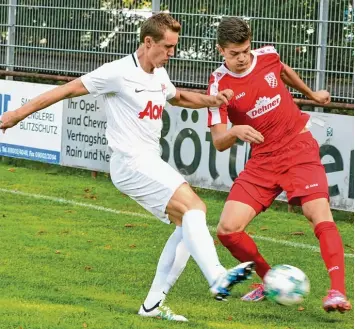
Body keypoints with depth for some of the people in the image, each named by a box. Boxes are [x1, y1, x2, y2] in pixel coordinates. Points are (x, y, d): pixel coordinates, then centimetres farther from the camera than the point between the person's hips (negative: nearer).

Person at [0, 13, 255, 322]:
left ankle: (153, 304, 4)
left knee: (188, 225, 2)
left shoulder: (160, 75, 13)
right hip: (131, 163, -9)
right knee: (193, 206, -24)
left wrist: (210, 99, 14)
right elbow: (69, 89, -7)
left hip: (152, 163, 9)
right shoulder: (120, 73, -12)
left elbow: (178, 97, 34)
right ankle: (218, 278, -38)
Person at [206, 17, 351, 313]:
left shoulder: (267, 56, -3)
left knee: (320, 216, -21)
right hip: (262, 162, 1)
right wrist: (236, 132, -35)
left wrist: (311, 94, 36)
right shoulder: (220, 85, -10)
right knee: (228, 230, -9)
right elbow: (218, 142, -13)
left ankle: (338, 291, -27)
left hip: (300, 150, -1)